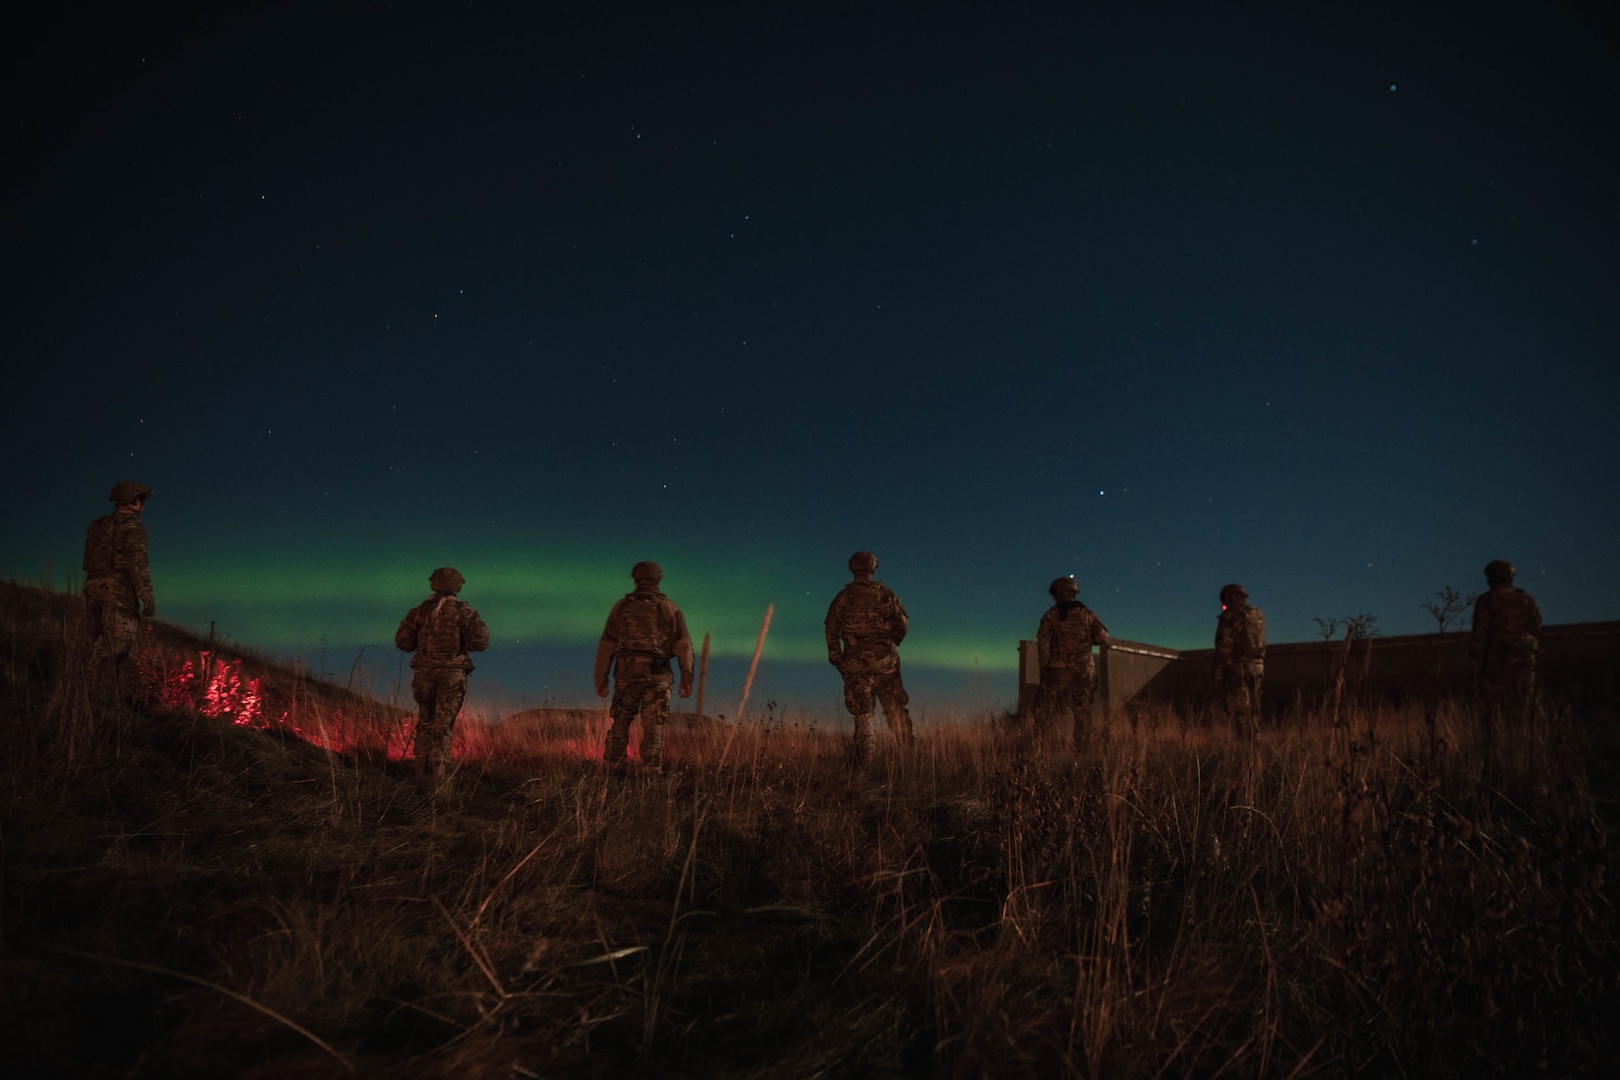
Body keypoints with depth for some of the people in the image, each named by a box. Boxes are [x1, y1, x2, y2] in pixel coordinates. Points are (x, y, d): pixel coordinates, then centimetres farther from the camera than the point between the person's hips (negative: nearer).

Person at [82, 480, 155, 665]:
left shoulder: (97, 527, 16)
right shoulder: (132, 527, -8)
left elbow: (89, 564, 17)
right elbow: (137, 565, -16)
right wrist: (147, 600, -16)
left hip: (95, 592, 8)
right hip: (120, 593, -7)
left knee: (100, 647, 12)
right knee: (118, 649, -8)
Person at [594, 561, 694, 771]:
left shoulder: (622, 607, 8)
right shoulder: (669, 608, 7)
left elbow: (606, 646, 5)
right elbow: (683, 645, 0)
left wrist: (601, 679, 9)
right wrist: (687, 678, 2)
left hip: (626, 674, 1)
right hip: (657, 676, -1)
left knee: (620, 725, 12)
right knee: (654, 728, 2)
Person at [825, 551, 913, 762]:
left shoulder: (842, 597, 1)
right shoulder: (884, 594, 1)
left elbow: (831, 628, -1)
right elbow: (903, 623, 2)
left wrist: (835, 656, 8)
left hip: (854, 661, 0)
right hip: (883, 658, 0)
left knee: (862, 713, 5)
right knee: (895, 708, 11)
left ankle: (865, 760, 3)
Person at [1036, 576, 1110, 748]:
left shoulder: (1051, 615, -4)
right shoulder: (1086, 614, 5)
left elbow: (1043, 644, -8)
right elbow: (1103, 639, 2)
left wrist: (1043, 668, -1)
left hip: (1058, 669, -2)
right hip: (1084, 669, 3)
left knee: (1048, 709, 3)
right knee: (1082, 711, 9)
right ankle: (1081, 747, 9)